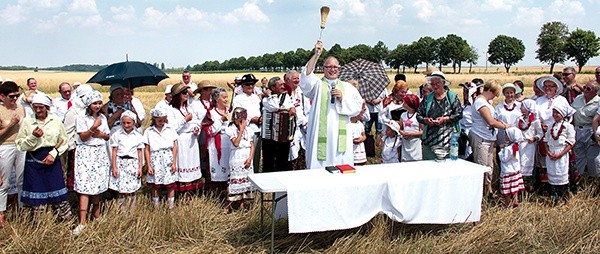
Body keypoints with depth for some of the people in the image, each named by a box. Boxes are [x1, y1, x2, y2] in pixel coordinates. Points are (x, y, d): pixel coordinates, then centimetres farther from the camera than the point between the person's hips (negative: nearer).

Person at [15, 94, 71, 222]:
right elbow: (20, 145, 0)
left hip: (52, 160, 0)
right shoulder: (27, 121, -1)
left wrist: (54, 153, -9)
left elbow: (64, 141, 4)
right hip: (33, 160, 0)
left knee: (57, 190, 2)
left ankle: (67, 220, 13)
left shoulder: (55, 120, 1)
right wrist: (33, 137, -15)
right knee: (36, 192, 6)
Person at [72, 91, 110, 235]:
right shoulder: (82, 118, -5)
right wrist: (93, 128, -23)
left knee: (98, 185, 7)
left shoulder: (103, 118, 11)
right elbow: (83, 137, -10)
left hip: (100, 153, 5)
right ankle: (82, 222, -11)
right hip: (86, 154, -5)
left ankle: (96, 214, 22)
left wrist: (100, 134, -5)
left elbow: (107, 137, 15)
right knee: (85, 187, -10)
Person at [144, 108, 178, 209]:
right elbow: (147, 150, 2)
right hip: (155, 160, 0)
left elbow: (174, 147, 5)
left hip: (168, 159, 1)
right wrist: (148, 166, -2)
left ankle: (171, 206, 10)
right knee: (155, 185, 6)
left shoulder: (170, 129, 4)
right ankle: (156, 207, 17)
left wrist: (174, 163, 0)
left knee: (171, 184, 2)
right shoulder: (149, 131, 1)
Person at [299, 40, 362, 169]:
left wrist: (342, 98, -7)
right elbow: (306, 77, -13)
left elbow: (357, 107, 8)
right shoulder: (317, 85, 8)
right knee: (320, 167, -4)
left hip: (341, 137, 2)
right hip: (321, 136, -2)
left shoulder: (347, 87, 16)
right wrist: (316, 54, -19)